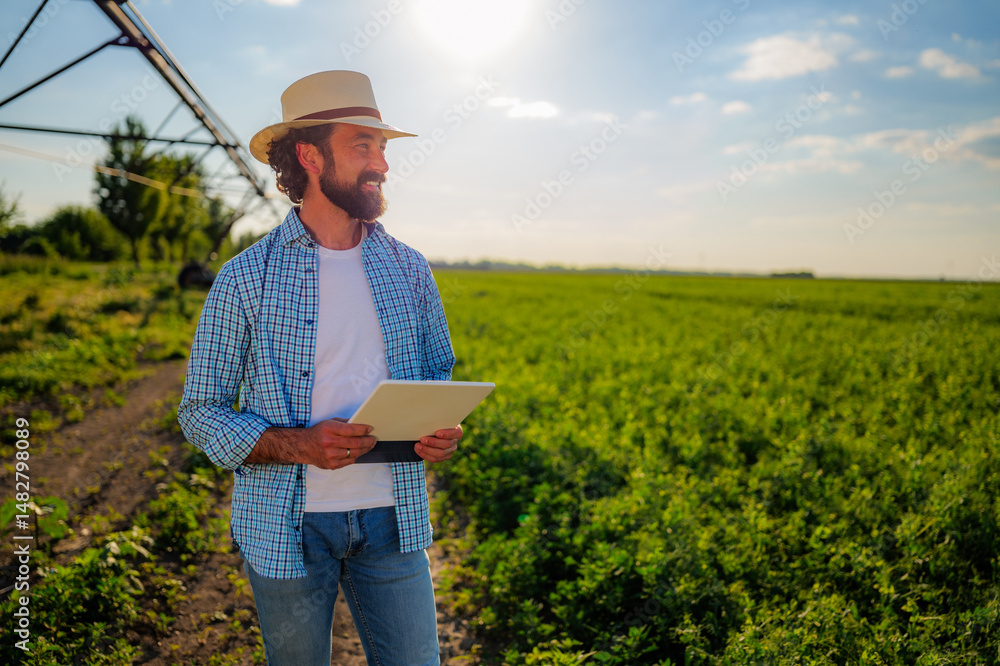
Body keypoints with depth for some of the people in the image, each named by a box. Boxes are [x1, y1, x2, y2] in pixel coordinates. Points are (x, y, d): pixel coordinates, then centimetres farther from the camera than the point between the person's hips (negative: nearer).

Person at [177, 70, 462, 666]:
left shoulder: (410, 271, 4)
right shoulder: (246, 279, -7)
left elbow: (438, 376, 15)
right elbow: (201, 412, -4)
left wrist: (443, 430, -8)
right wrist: (300, 445, -21)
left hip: (392, 517, 2)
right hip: (289, 526, -2)